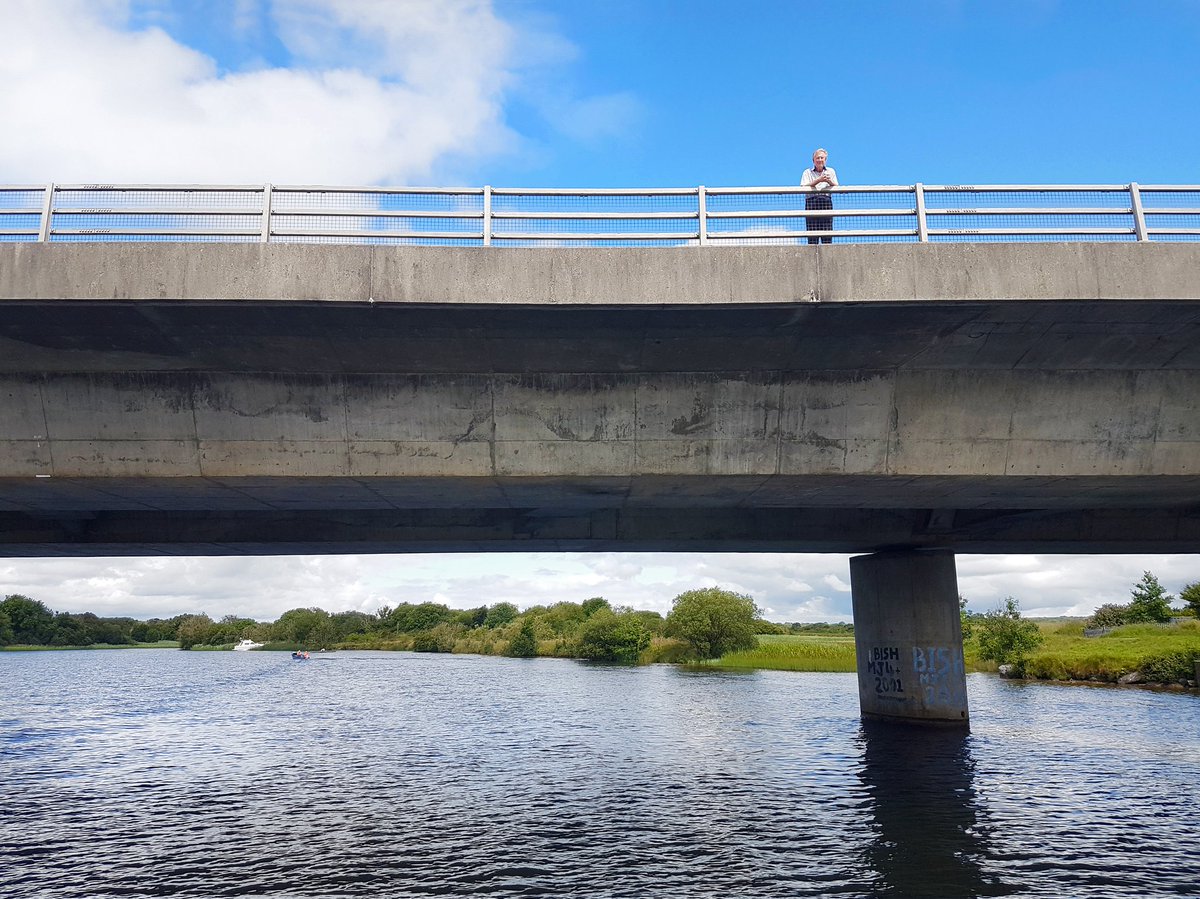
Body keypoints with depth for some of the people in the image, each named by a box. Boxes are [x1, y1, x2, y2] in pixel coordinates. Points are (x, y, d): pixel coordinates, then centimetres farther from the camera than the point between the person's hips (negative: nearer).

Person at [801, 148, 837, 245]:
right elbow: (804, 187, -6)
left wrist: (829, 181, -11)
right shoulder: (807, 172, 12)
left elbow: (836, 187, 10)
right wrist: (819, 180, -15)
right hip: (811, 201, -2)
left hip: (826, 201, 2)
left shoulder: (831, 171, 19)